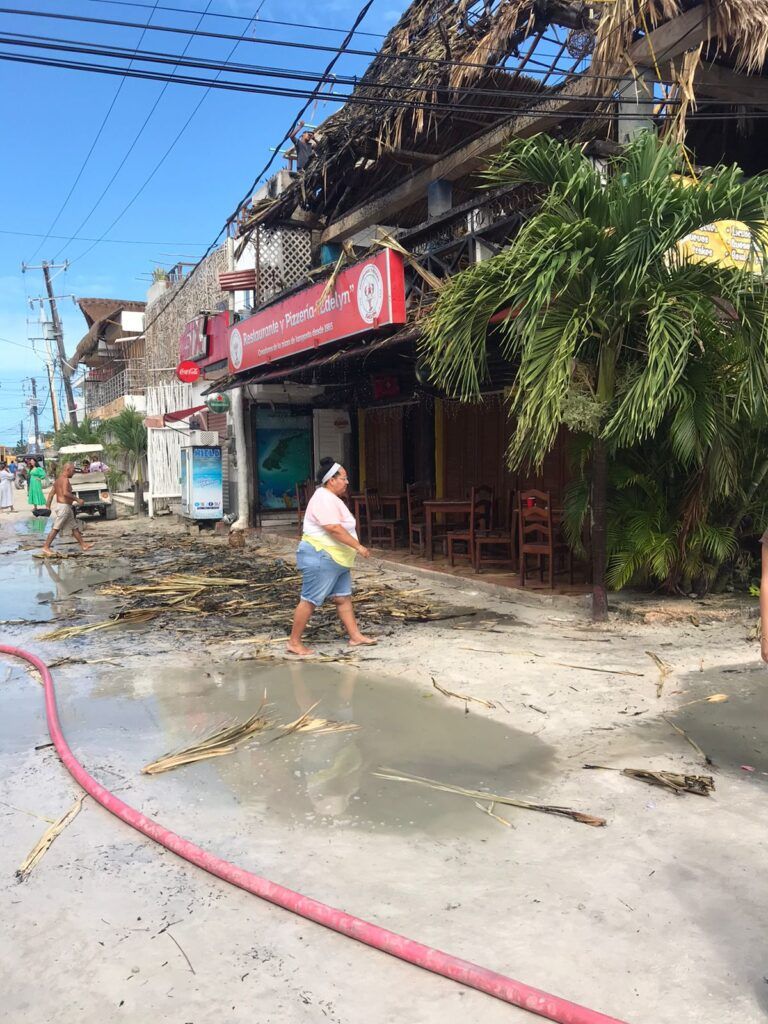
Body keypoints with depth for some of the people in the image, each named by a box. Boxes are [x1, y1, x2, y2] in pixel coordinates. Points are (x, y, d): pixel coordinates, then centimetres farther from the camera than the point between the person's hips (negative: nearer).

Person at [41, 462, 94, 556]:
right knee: (56, 528, -8)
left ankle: (83, 545, 19)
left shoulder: (58, 479, 16)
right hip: (64, 507, -11)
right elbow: (65, 493, -29)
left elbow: (51, 493, 15)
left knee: (74, 527, 14)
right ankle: (46, 548, -6)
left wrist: (48, 506, 15)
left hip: (67, 508, 11)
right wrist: (77, 499, -21)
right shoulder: (65, 479, -14)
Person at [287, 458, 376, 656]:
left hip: (336, 559, 11)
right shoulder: (324, 499, -19)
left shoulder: (331, 498, 16)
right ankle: (294, 642, 3)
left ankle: (355, 636, 16)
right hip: (320, 557, -11)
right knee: (310, 601, -4)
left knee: (343, 598, 11)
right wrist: (358, 546, -26)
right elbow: (334, 529, -28)